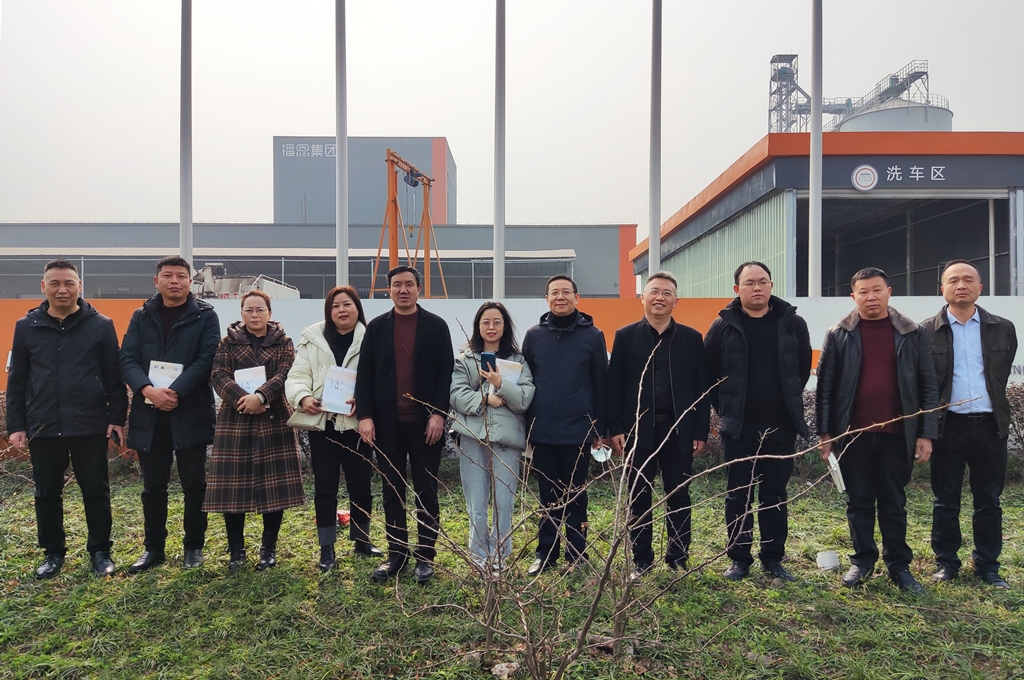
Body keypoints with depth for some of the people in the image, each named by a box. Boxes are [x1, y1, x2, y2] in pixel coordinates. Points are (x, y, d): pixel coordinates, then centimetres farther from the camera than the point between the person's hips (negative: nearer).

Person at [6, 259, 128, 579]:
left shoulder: (101, 325, 0)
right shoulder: (26, 326, 6)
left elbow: (114, 376, 0)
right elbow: (17, 380, 8)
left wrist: (117, 418, -5)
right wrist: (16, 425, 4)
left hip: (90, 426, -2)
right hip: (43, 427, 2)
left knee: (96, 491, 6)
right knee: (47, 493, 12)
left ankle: (100, 551, 20)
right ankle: (53, 552, 27)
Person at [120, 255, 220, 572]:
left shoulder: (205, 315, 0)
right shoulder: (142, 316, 10)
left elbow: (206, 361, -9)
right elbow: (128, 359, 1)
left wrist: (174, 392, -19)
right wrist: (148, 390, -17)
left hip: (191, 413, -3)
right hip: (149, 413, 3)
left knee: (194, 483, 6)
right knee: (153, 485, 12)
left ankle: (194, 546, 20)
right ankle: (153, 547, 26)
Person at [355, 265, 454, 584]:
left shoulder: (436, 326, 0)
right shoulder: (377, 327, 6)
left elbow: (445, 374, -3)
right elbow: (365, 375, 3)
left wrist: (439, 414, -11)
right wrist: (365, 416, -6)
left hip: (425, 423, -2)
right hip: (387, 424, 2)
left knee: (426, 492, 7)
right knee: (392, 492, 10)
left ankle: (425, 557, 18)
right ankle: (396, 555, 22)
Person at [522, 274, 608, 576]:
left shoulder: (592, 335, -1)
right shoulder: (534, 335, 5)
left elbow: (601, 385, 0)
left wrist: (599, 428, -2)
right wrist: (526, 424, 3)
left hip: (578, 432, -2)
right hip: (542, 432, 2)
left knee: (575, 496, 9)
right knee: (548, 497, 13)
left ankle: (577, 556, 22)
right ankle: (545, 554, 25)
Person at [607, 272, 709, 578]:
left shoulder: (691, 338, 6)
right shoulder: (625, 336, 3)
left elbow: (701, 388, 4)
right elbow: (614, 386, 0)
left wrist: (700, 431, -1)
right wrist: (616, 429, -7)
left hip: (679, 430, 1)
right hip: (638, 429, -1)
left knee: (679, 498, 10)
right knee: (639, 498, 7)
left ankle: (678, 558, 23)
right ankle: (641, 561, 19)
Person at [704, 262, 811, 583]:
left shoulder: (793, 323, 2)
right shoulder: (723, 326, -2)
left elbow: (804, 367, 11)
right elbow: (709, 373, 2)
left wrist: (789, 403, 9)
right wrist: (725, 408, 2)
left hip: (781, 426, 1)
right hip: (739, 426, -1)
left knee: (775, 495, 11)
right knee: (739, 494, 7)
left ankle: (773, 558, 23)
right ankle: (739, 558, 18)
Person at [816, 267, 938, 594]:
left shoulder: (913, 333, 2)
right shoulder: (838, 335, 0)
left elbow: (928, 387, 4)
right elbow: (825, 386, 1)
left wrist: (926, 433, -2)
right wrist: (825, 434, -3)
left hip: (897, 433, 0)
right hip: (854, 433, 0)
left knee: (894, 503, 10)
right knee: (859, 502, 9)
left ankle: (899, 566, 22)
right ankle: (862, 561, 23)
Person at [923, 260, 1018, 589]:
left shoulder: (1003, 329, 5)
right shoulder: (927, 331, -2)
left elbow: (1001, 376, 13)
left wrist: (992, 407, 13)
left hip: (990, 426, 2)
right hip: (948, 426, -2)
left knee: (989, 501, 10)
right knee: (945, 501, 7)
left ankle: (988, 566, 22)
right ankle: (946, 562, 19)